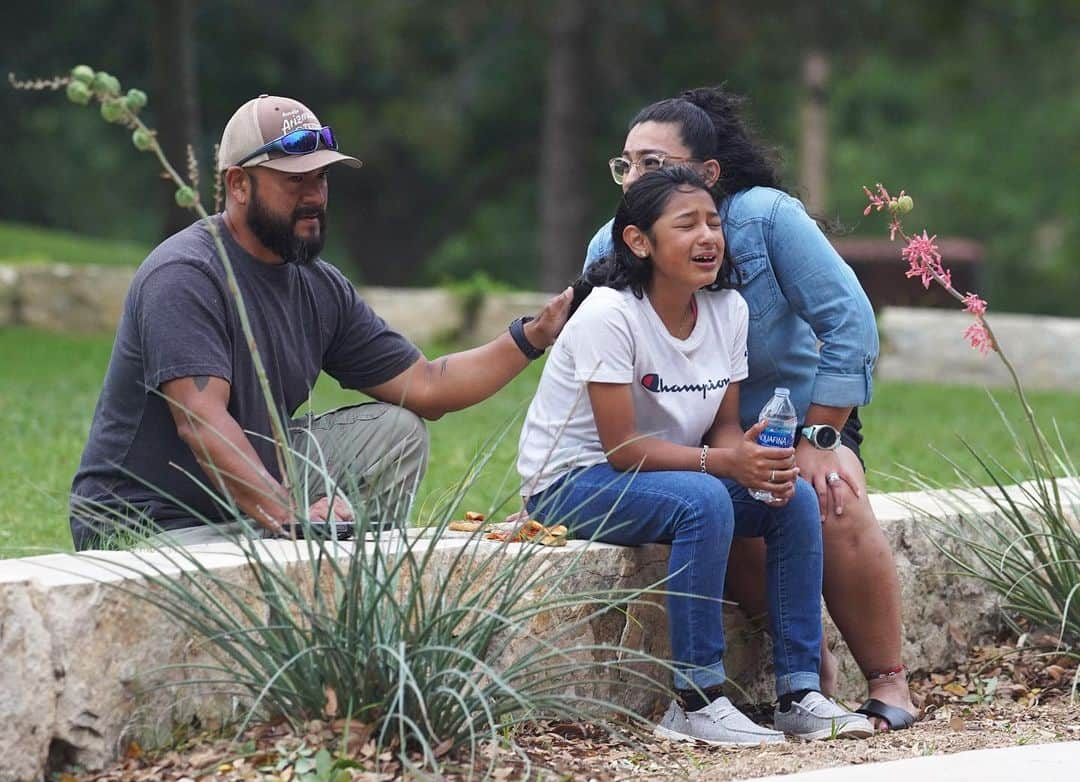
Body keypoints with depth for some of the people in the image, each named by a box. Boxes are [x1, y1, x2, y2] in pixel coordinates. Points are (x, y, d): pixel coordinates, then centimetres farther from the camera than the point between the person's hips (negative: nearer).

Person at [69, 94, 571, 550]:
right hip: (146, 526, -9)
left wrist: (534, 336, 1)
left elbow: (426, 387, 11)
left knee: (394, 430, 1)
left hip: (256, 503, 9)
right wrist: (290, 516, -41)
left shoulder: (320, 288, 8)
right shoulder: (185, 277, -19)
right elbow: (200, 422, -30)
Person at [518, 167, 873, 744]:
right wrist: (725, 462, -32)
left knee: (795, 498, -12)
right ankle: (694, 703, -28)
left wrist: (760, 462, -20)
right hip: (573, 482, -8)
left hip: (656, 475, 8)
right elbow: (623, 447, -24)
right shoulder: (611, 314, -22)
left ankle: (798, 693, -10)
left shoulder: (727, 309, -1)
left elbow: (724, 425, 3)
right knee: (703, 500, -34)